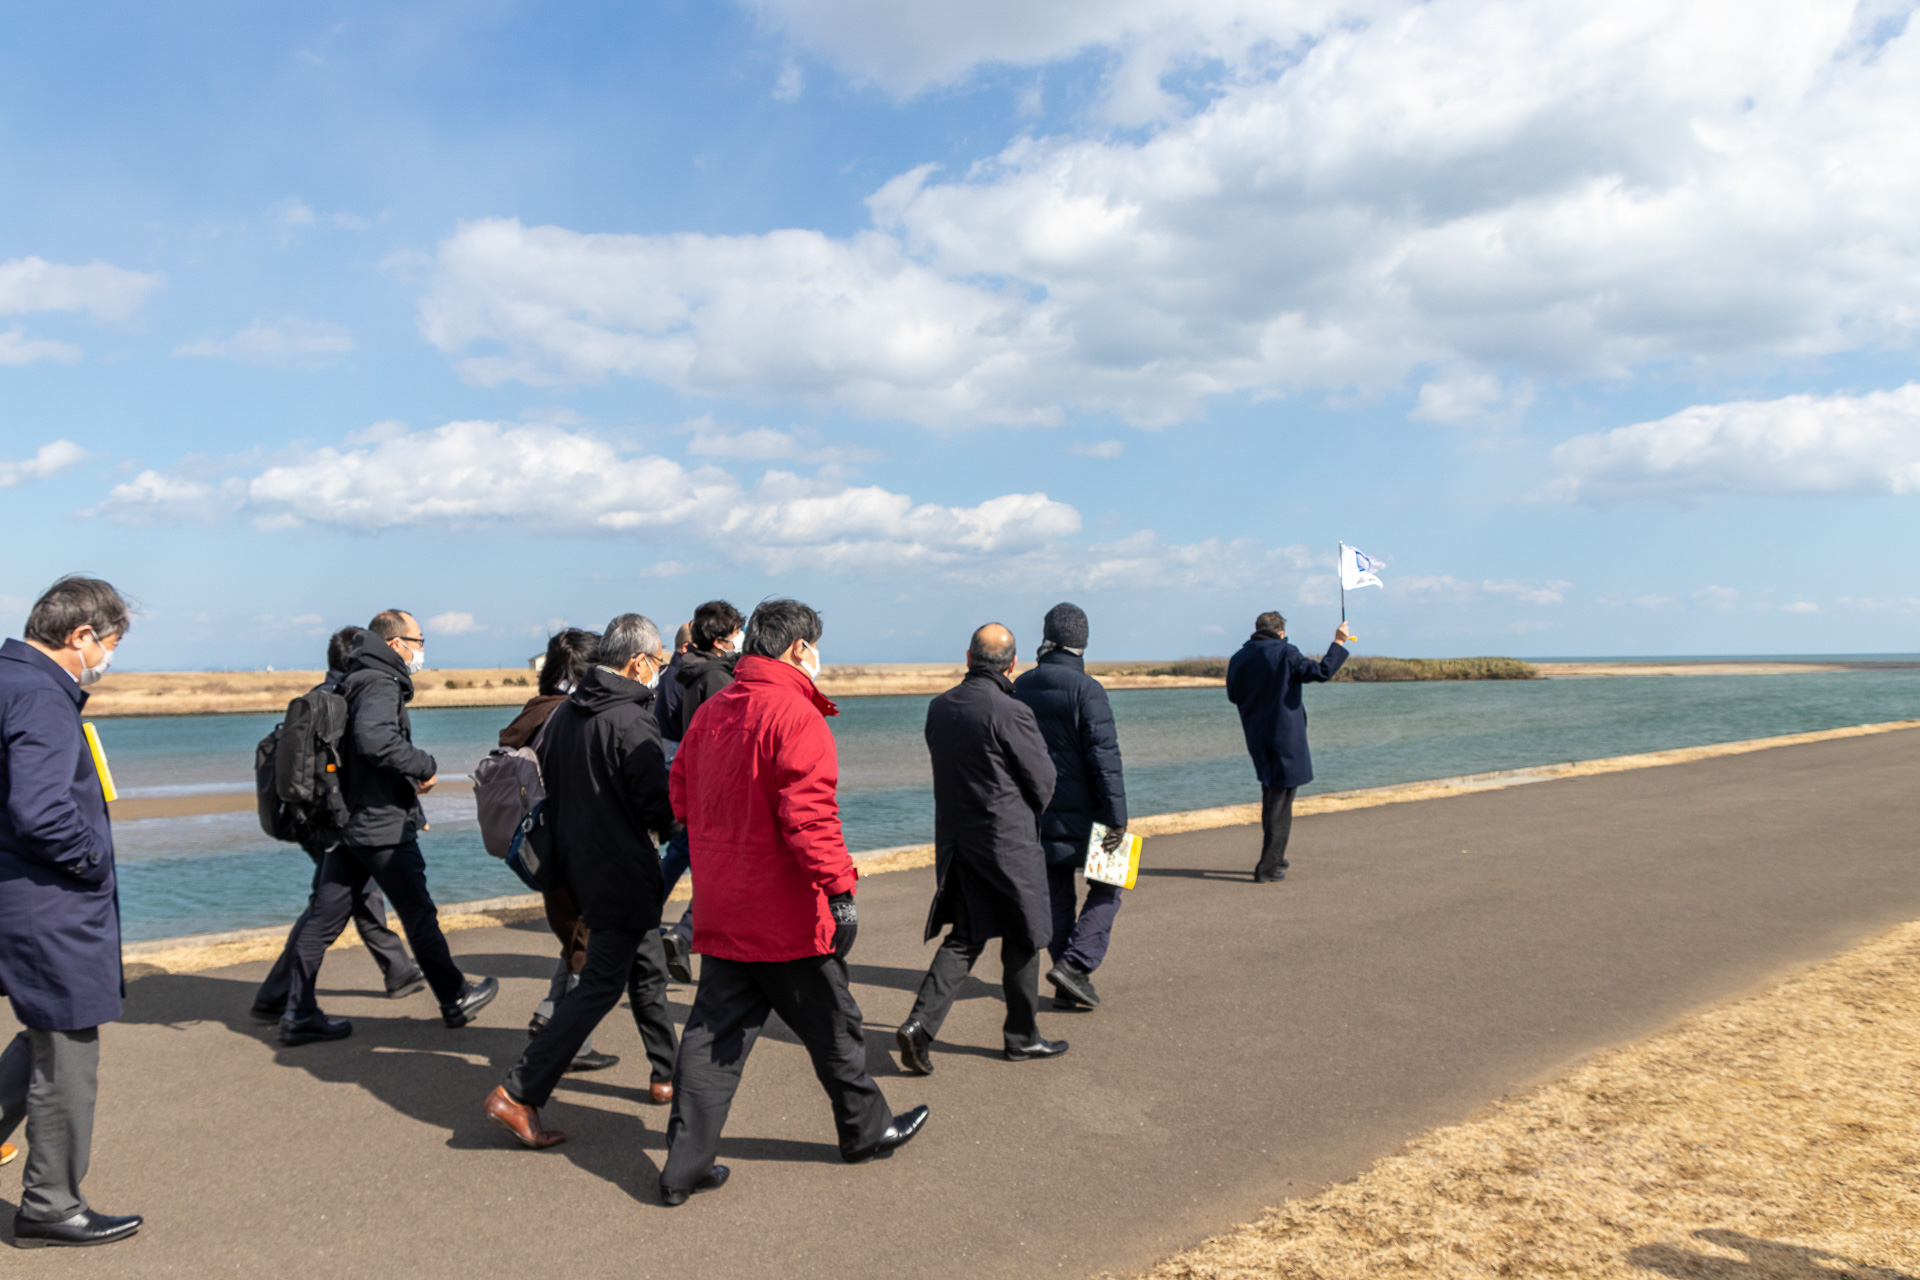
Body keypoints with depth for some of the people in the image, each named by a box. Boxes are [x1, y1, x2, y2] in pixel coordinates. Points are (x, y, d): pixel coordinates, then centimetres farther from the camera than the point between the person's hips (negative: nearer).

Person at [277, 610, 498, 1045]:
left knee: (323, 917, 8)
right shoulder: (380, 685, -15)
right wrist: (426, 766, -20)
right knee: (419, 916, 4)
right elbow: (376, 740, -33)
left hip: (346, 823, 9)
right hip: (383, 828, -9)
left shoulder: (354, 683, 15)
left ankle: (299, 1014, 12)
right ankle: (456, 1000, 17)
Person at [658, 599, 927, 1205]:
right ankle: (865, 1129, 29)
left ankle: (686, 1165, 11)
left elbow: (682, 797, 17)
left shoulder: (710, 711, 9)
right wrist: (840, 888, -25)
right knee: (831, 1025, 12)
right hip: (785, 915, -7)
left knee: (714, 1032, 11)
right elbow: (808, 814, -26)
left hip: (721, 910, 7)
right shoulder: (794, 714, -17)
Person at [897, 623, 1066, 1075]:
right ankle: (1022, 1036, 23)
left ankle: (920, 1023, -1)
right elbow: (1043, 783, -10)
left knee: (965, 937, 14)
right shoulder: (1010, 713, -18)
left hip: (955, 839, 6)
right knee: (1022, 939, 11)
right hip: (1008, 842, -6)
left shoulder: (939, 708, 2)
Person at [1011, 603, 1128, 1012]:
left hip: (1034, 812, 6)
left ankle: (1068, 985, 16)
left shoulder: (1020, 687, 5)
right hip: (1079, 811, -6)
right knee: (1106, 887, 10)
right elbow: (1105, 757, -18)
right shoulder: (1085, 689, -15)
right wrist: (1117, 817, -15)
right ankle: (1076, 964, -4)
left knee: (1055, 897, 13)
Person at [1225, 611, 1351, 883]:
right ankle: (1267, 868, -3)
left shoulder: (1238, 659, 4)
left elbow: (1233, 695, 13)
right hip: (1285, 736, -6)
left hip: (1256, 738, 6)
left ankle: (1275, 858, 29)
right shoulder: (1285, 653, -12)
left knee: (1270, 797, 21)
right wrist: (1339, 643, -8)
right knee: (1281, 802, -1)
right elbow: (1321, 672, -17)